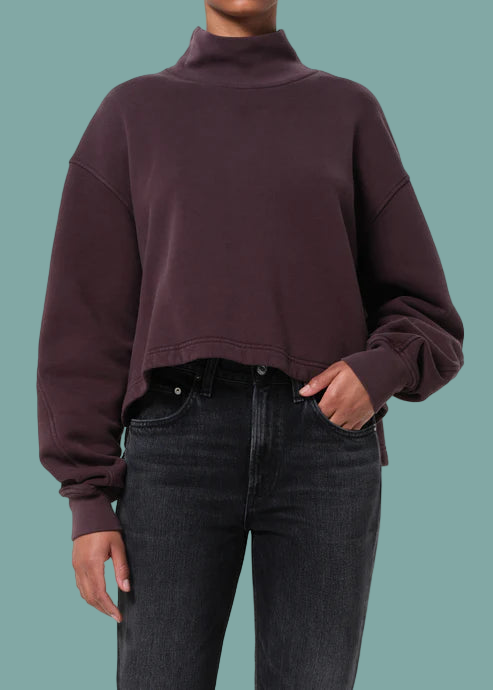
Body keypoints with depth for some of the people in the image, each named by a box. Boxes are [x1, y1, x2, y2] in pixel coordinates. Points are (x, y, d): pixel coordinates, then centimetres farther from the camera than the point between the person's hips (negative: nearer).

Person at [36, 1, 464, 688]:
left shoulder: (352, 113, 16)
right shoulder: (130, 114, 15)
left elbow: (422, 316, 14)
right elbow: (87, 320, 8)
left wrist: (380, 372, -10)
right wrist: (87, 501, -1)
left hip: (325, 443, 1)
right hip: (182, 441, 0)